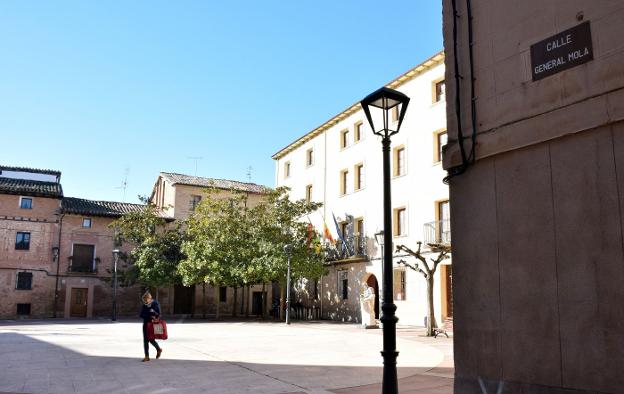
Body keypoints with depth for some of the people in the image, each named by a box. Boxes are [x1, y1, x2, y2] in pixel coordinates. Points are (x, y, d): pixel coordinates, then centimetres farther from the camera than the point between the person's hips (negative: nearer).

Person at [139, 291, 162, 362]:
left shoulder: (155, 304, -8)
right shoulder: (144, 305, 4)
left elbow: (158, 314, -6)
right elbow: (141, 315, -1)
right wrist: (149, 316, -14)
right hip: (146, 324, 4)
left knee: (151, 340, -5)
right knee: (145, 340, 2)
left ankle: (159, 349, 19)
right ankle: (147, 356, 10)